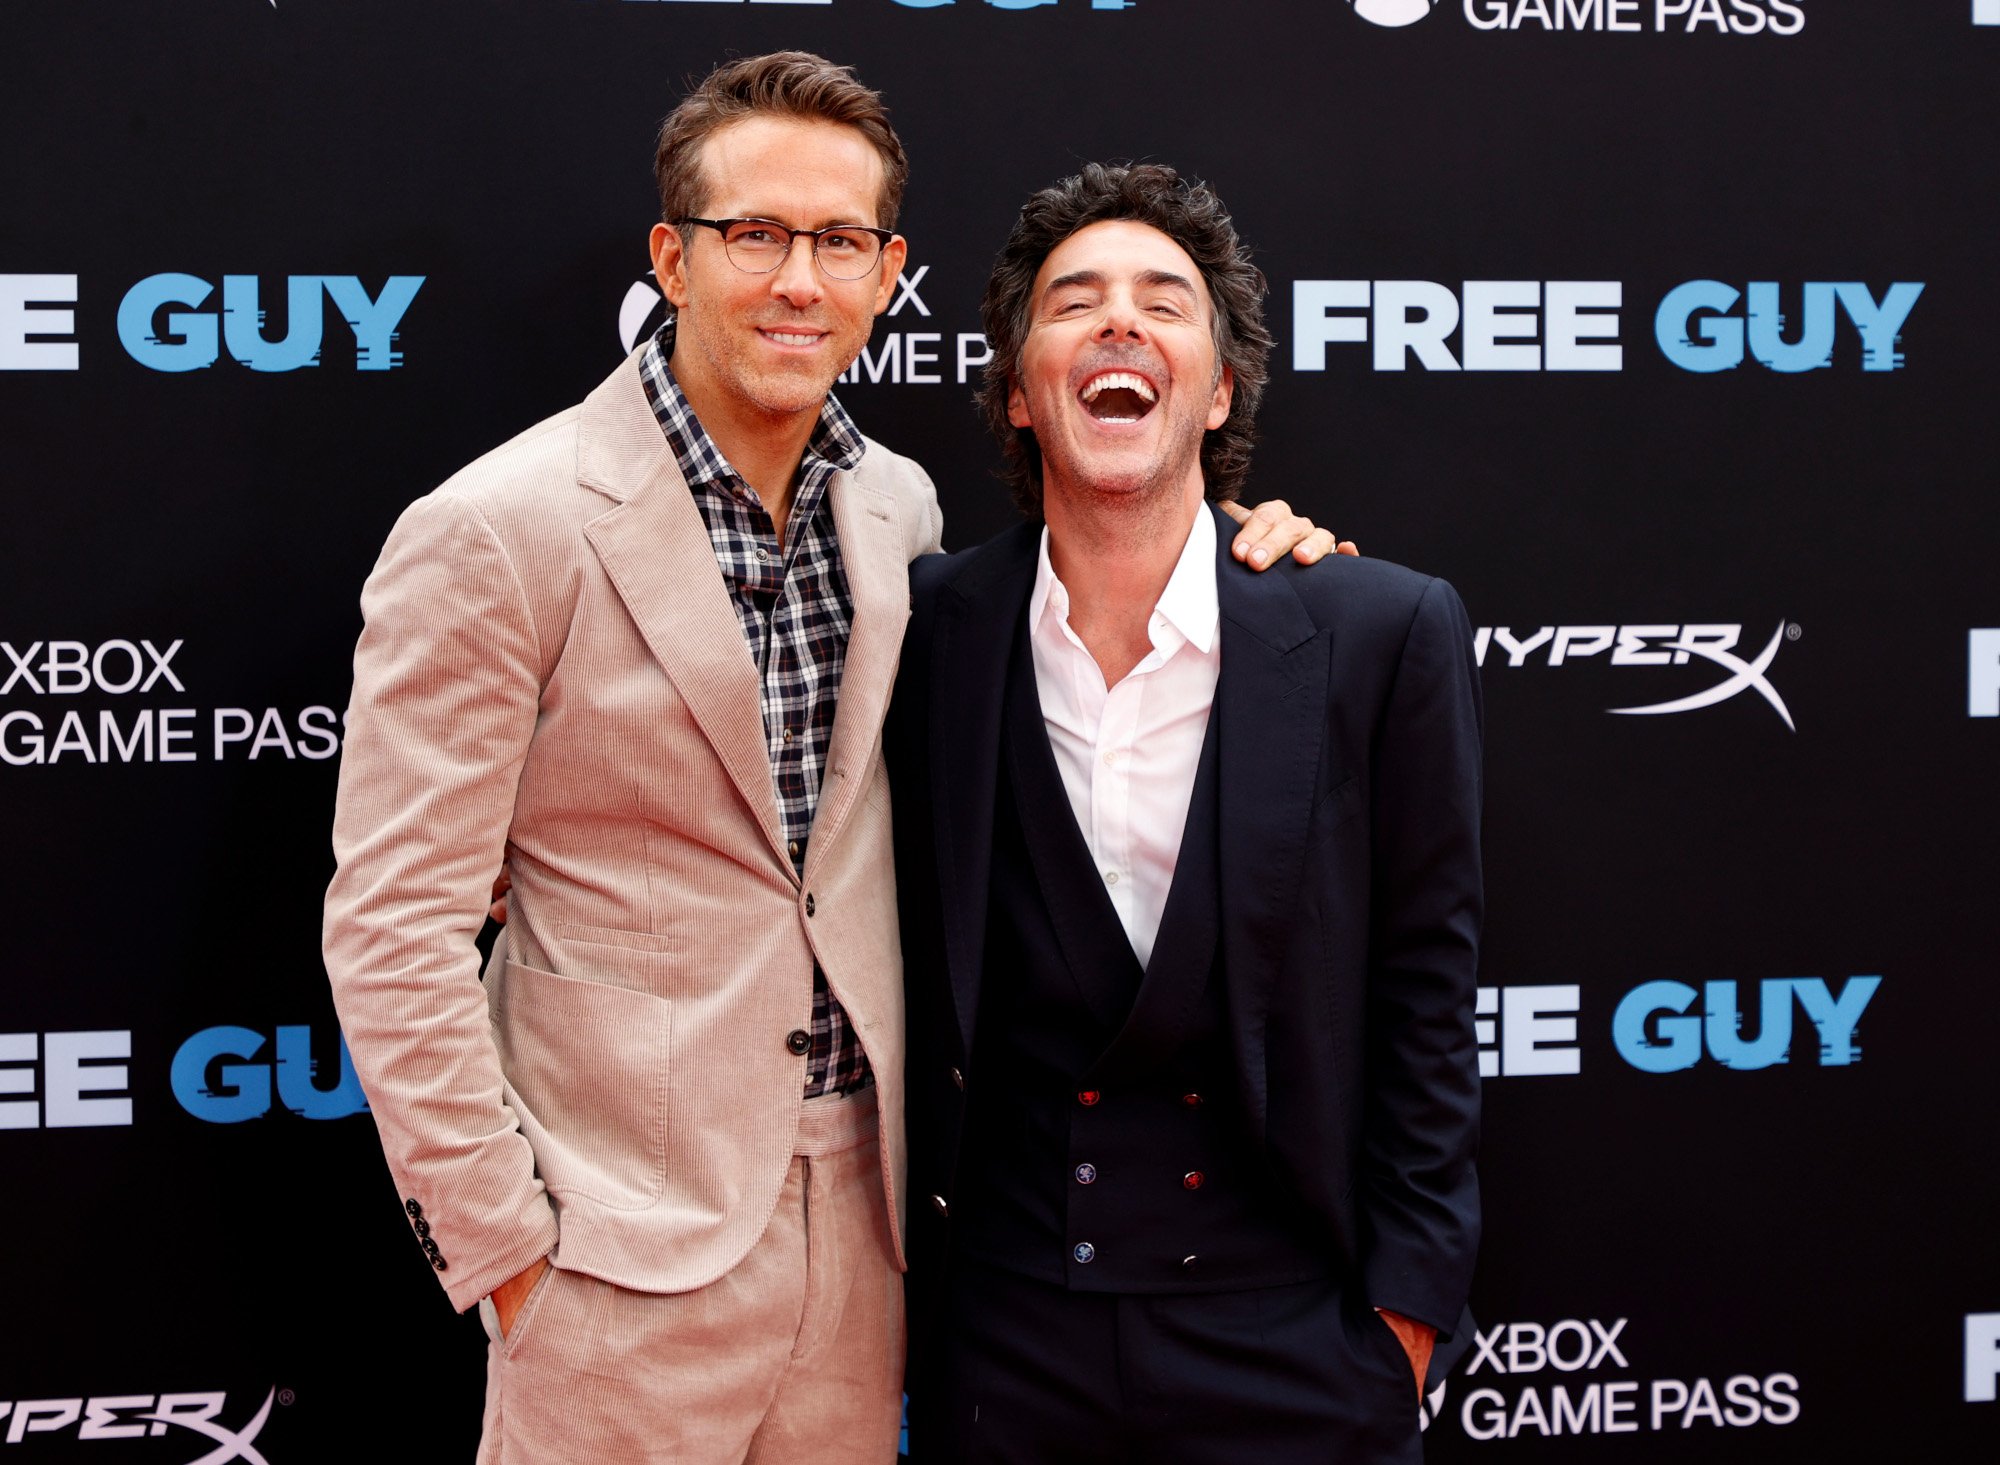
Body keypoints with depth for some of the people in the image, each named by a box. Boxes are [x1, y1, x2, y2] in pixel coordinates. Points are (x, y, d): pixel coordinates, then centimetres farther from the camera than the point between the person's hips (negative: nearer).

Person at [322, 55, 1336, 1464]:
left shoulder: (900, 507, 5)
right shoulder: (495, 535, -13)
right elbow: (395, 928, -12)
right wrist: (503, 1251, -11)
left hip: (865, 1201, 5)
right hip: (631, 1236, -5)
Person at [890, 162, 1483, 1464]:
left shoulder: (1385, 633, -9)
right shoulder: (932, 626, -4)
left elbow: (1425, 992, -4)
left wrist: (1405, 1308, -3)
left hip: (1291, 1349, -1)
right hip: (1002, 1339, 2)